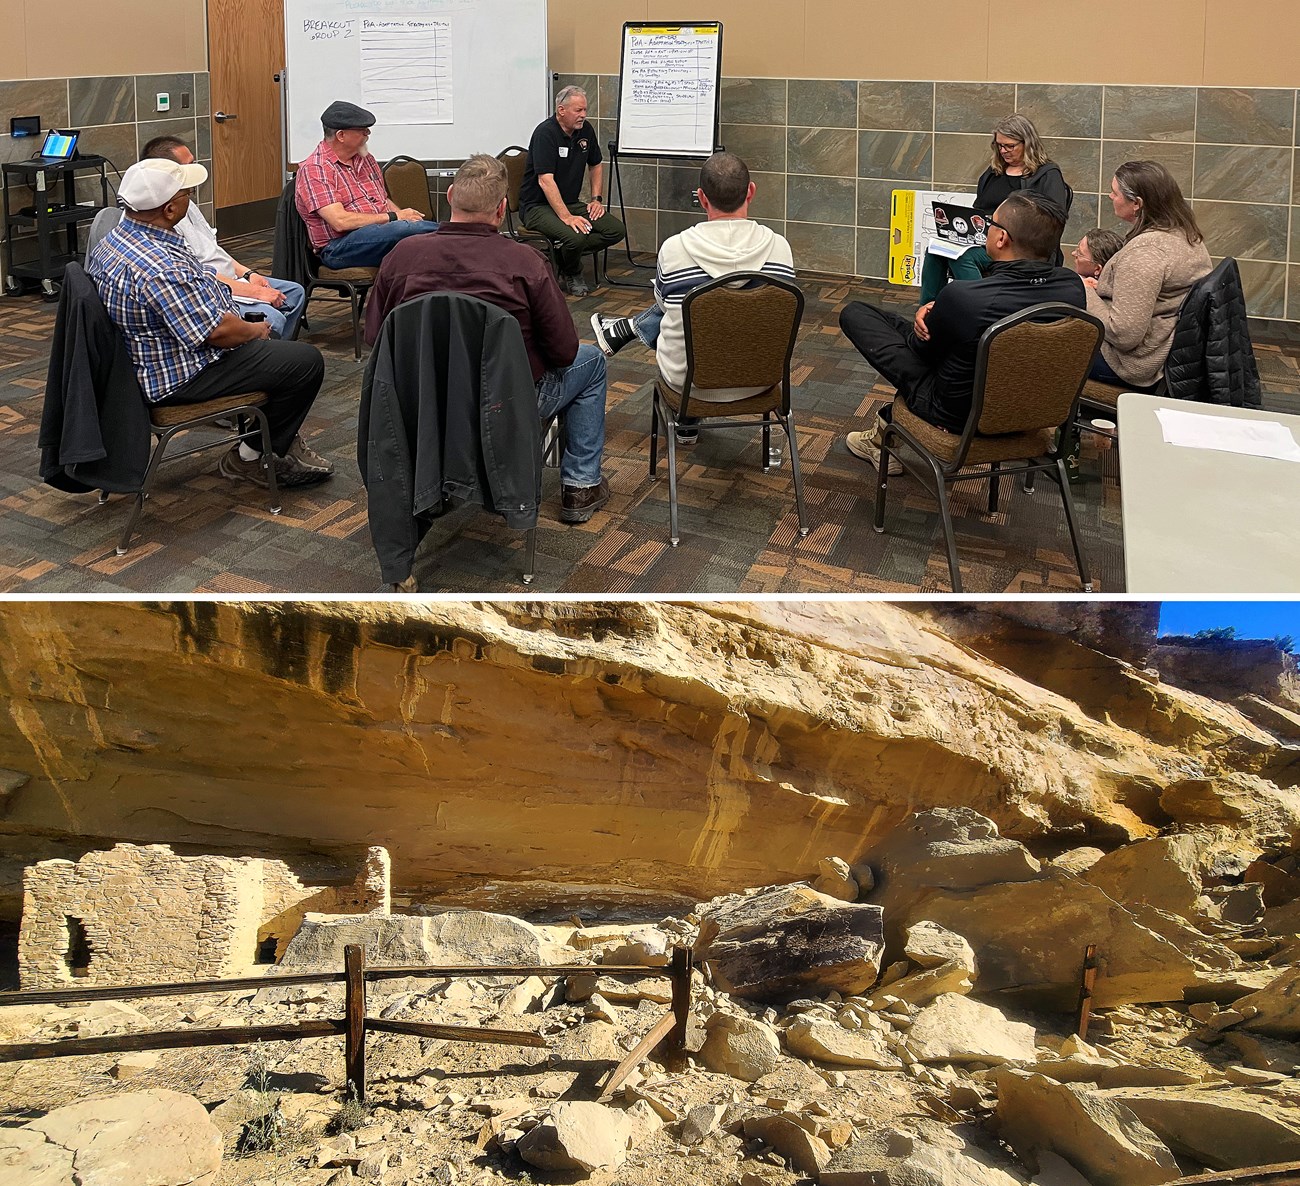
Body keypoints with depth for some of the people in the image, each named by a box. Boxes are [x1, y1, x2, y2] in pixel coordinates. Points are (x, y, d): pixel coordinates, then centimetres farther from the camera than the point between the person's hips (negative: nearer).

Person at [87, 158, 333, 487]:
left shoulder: (116, 239, 3)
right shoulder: (159, 268, -31)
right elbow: (217, 331, -27)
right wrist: (255, 330, -6)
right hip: (180, 377, -11)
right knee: (307, 361, -8)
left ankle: (284, 441, 31)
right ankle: (249, 459, 6)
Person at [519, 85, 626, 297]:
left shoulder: (585, 130, 7)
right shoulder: (546, 133, -18)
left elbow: (596, 165, 23)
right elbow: (545, 180, -26)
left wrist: (597, 199, 9)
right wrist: (566, 217, -33)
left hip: (571, 203, 8)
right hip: (538, 206, -8)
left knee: (616, 230, -10)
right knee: (576, 236, -34)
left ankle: (564, 254, 4)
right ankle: (572, 275, -1)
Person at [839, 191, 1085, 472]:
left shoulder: (961, 297, -33)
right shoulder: (1073, 287, -15)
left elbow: (923, 350, -12)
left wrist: (930, 317, 9)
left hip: (958, 416, -6)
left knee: (854, 312, 4)